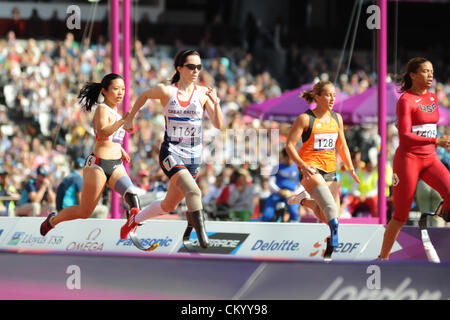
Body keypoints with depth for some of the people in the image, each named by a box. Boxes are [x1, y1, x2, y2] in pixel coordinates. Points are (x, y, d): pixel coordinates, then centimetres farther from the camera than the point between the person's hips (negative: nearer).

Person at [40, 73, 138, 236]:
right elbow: (102, 133, -33)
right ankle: (52, 220, 29)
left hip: (116, 166, 7)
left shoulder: (114, 110, 14)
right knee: (84, 212, 5)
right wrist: (122, 121, -46)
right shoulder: (102, 109, -12)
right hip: (98, 165, -7)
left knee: (131, 193, -25)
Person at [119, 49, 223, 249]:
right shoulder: (165, 91, -6)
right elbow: (144, 96, 15)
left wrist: (215, 103, -23)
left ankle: (135, 219, 42)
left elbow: (219, 125, -7)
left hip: (193, 156, 4)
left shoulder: (203, 93, -2)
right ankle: (202, 238, -31)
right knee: (193, 192, -29)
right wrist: (130, 119, 21)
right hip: (170, 153, -3)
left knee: (169, 206, 15)